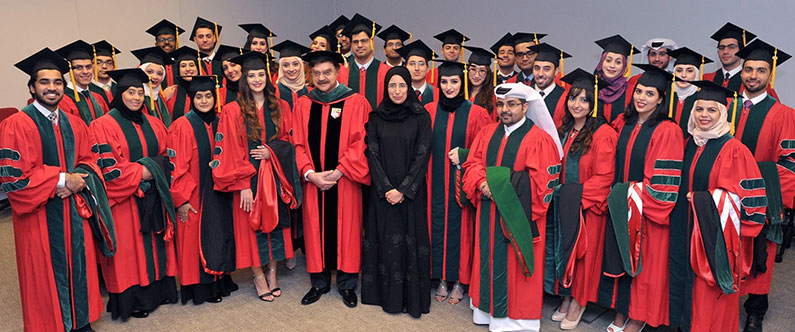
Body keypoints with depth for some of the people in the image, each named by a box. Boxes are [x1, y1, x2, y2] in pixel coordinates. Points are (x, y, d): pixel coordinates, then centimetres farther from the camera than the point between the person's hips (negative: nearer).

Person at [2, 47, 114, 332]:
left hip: (75, 210, 5)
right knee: (47, 273, 6)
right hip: (40, 216, -5)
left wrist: (78, 179, -9)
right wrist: (61, 180, -16)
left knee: (79, 265, 11)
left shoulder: (74, 124, 9)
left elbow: (90, 159, 12)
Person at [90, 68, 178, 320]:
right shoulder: (104, 126, -9)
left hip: (152, 196, 6)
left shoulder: (152, 124, 9)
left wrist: (152, 168, -7)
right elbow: (107, 167, -14)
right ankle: (132, 299, 15)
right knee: (129, 248, 3)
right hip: (124, 198, -5)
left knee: (155, 244, 11)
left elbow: (165, 155, 13)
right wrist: (141, 172, -14)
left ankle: (159, 289, 23)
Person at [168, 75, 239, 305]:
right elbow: (176, 166, -12)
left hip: (218, 193, 6)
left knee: (220, 234, 12)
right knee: (197, 237, 2)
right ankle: (201, 286, 14)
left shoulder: (219, 123, 8)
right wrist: (181, 199, -15)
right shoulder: (182, 126, -9)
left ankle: (220, 279, 25)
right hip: (195, 195, -6)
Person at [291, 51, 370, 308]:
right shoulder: (302, 105, 7)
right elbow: (298, 144, 5)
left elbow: (359, 144, -7)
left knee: (346, 229, 5)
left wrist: (338, 172, -14)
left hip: (344, 181, -2)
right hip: (313, 181, 2)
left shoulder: (356, 103, -2)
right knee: (315, 229, 8)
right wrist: (310, 173, -9)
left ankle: (347, 284, 19)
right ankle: (319, 282, 23)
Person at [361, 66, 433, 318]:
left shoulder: (421, 117, -1)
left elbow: (422, 156, -6)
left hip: (411, 192, -1)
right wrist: (386, 188, -10)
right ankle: (387, 295, 19)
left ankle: (412, 297, 14)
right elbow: (372, 155, 0)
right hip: (383, 192, 2)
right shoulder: (376, 118, 4)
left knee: (410, 241, 2)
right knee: (385, 242, 5)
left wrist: (403, 189, -13)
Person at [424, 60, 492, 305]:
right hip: (436, 181, 2)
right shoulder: (429, 111, 4)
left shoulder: (475, 113, -3)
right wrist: (424, 177, -2)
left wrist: (464, 155, -15)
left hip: (461, 182, -2)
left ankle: (459, 281, 17)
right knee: (437, 225, 6)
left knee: (460, 225, 3)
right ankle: (442, 279, 20)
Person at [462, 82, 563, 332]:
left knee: (514, 263, 4)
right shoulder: (487, 133, 9)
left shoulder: (539, 139, -7)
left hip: (518, 215, -5)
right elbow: (473, 164, 7)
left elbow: (542, 180, -13)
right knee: (489, 259, 12)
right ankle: (488, 307, 27)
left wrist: (503, 185, -17)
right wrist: (483, 183, -14)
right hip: (489, 213, 5)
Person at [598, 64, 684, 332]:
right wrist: (615, 195, 5)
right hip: (620, 207, 6)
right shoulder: (623, 124, 5)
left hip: (648, 209, -6)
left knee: (643, 262, 6)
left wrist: (637, 197, -16)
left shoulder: (667, 131, -14)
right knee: (620, 257, 14)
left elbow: (664, 179, -17)